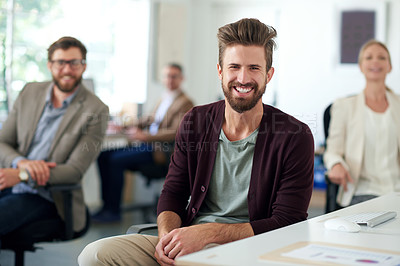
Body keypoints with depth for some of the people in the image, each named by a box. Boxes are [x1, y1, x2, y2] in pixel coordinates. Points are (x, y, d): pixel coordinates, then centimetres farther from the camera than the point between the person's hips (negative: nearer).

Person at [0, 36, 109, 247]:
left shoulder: (96, 111, -6)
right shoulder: (30, 92, 10)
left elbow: (75, 171, -11)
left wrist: (21, 176, -23)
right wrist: (22, 162, -14)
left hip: (44, 197, -4)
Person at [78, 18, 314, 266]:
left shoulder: (295, 137, -6)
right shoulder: (195, 122, 8)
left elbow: (287, 223, -10)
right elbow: (173, 193, 13)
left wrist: (208, 233, -19)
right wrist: (167, 236, -11)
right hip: (187, 245, 5)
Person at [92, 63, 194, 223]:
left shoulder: (185, 104, -7)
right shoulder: (164, 99, 21)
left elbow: (176, 133, -17)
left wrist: (145, 136, -24)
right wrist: (124, 127, 12)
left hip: (160, 150, -9)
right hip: (146, 144, 9)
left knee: (116, 160, -24)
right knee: (104, 155, -5)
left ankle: (113, 211, -15)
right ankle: (107, 203, -2)